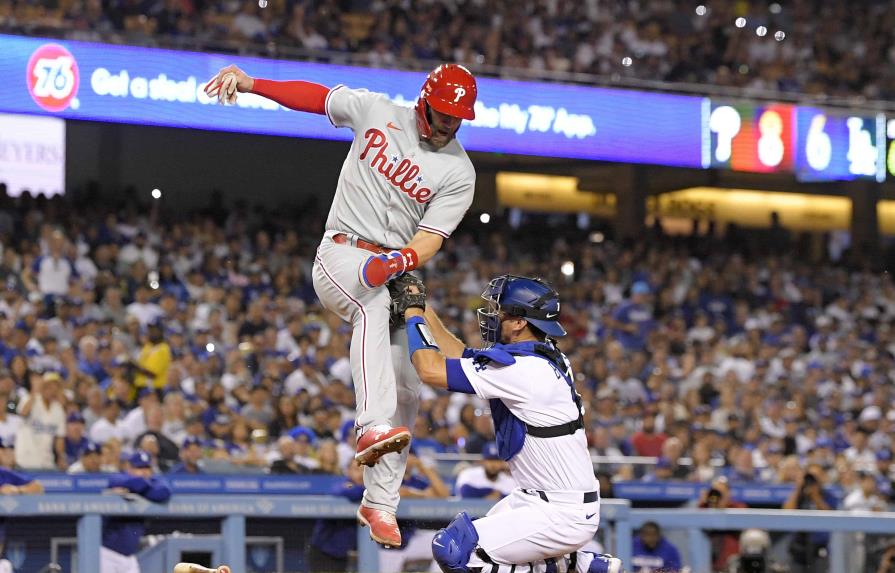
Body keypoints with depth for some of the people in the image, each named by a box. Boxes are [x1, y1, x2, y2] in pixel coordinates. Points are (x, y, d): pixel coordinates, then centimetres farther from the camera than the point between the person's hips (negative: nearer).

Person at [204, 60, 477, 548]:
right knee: (374, 302, -38)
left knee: (405, 392, -6)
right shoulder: (376, 111, 0)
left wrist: (402, 260, -32)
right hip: (342, 254, -3)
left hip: (396, 274, 3)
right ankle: (373, 427, -57)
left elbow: (430, 242, -11)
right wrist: (250, 82, -1)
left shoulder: (459, 173, -2)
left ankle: (380, 502, 6)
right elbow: (315, 96, 10)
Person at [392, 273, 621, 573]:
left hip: (563, 515, -10)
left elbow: (431, 371, -20)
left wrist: (413, 311, -7)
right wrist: (424, 308, 16)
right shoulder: (538, 358, 5)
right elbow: (460, 358, 19)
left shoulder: (521, 369, -23)